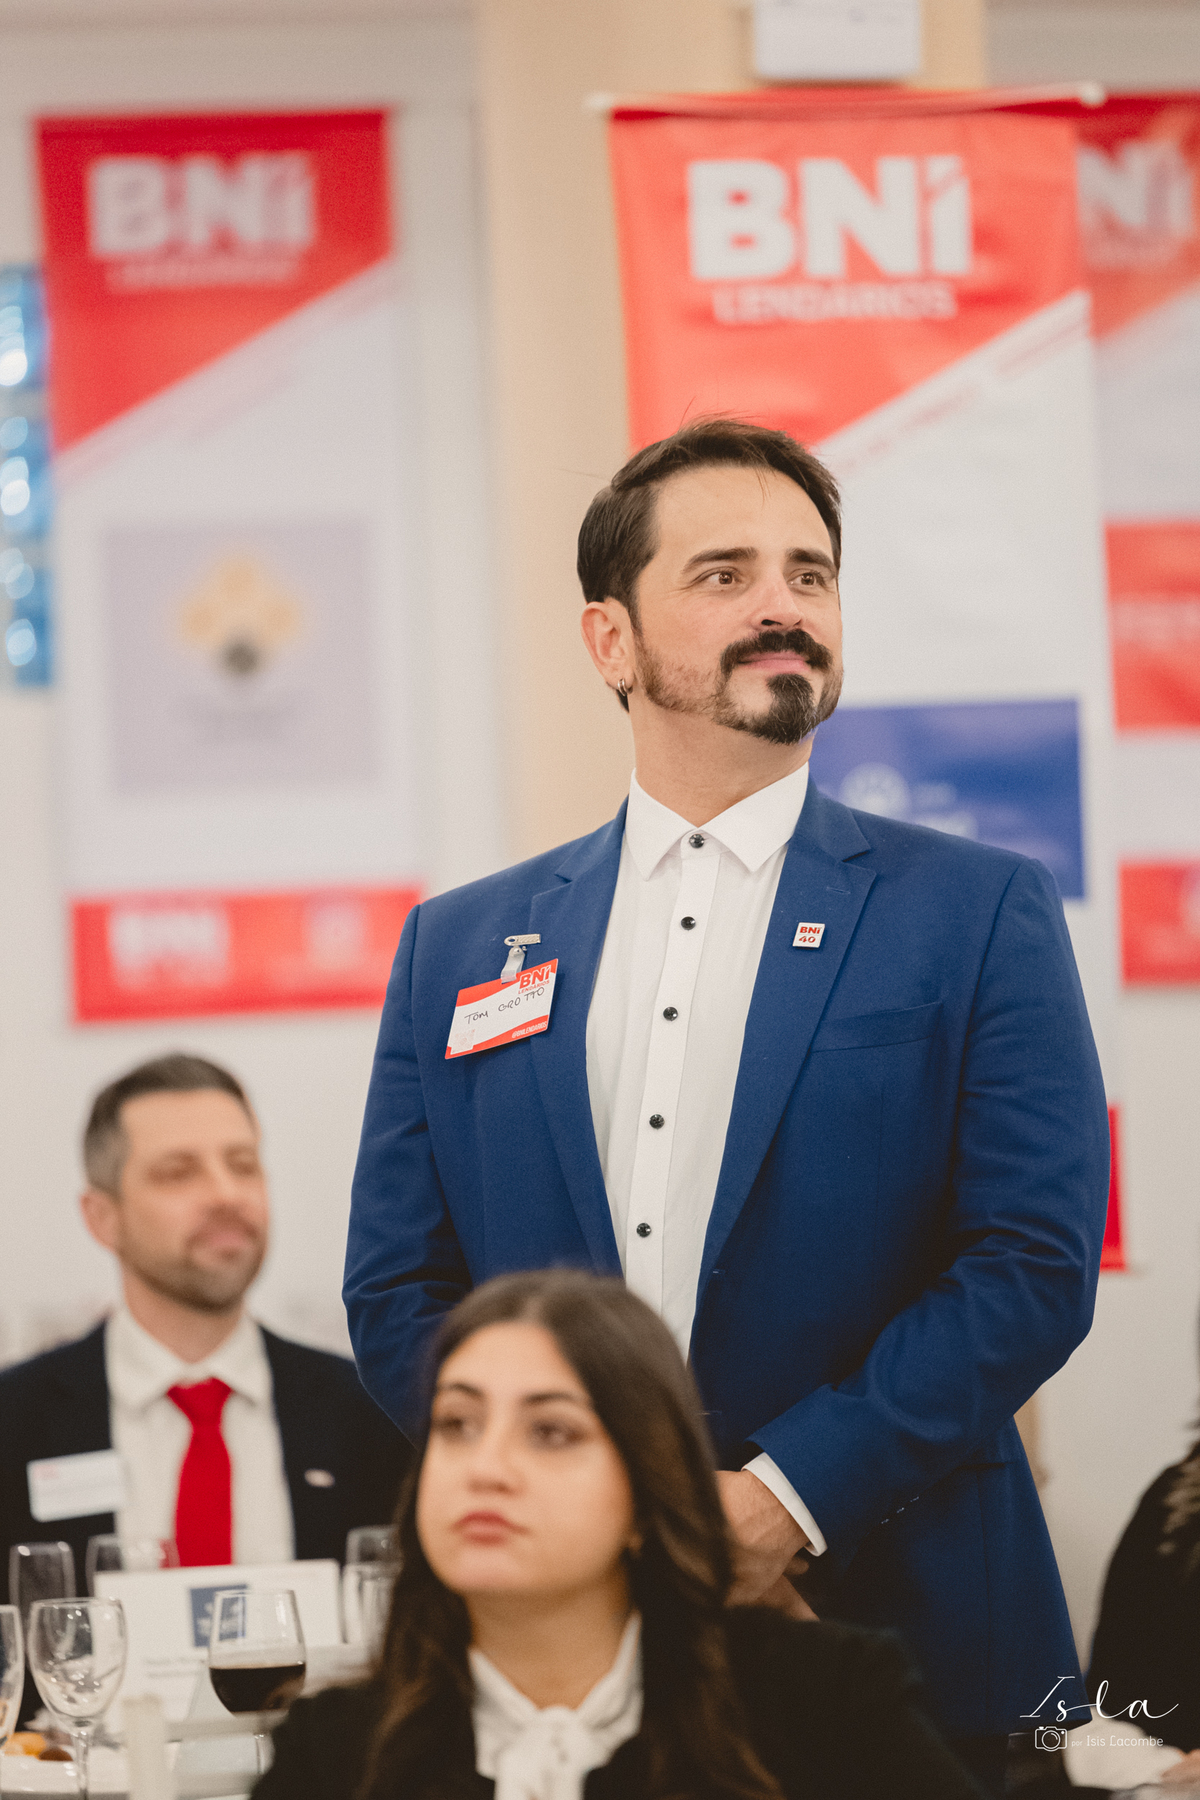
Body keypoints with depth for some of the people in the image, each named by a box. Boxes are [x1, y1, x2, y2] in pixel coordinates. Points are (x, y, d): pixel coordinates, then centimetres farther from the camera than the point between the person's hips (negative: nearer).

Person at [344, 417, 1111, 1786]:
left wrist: (785, 1498, -15)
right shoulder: (460, 948, 11)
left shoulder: (979, 914, 3)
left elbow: (1037, 1264, -5)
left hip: (894, 1639, -2)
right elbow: (397, 1296, 8)